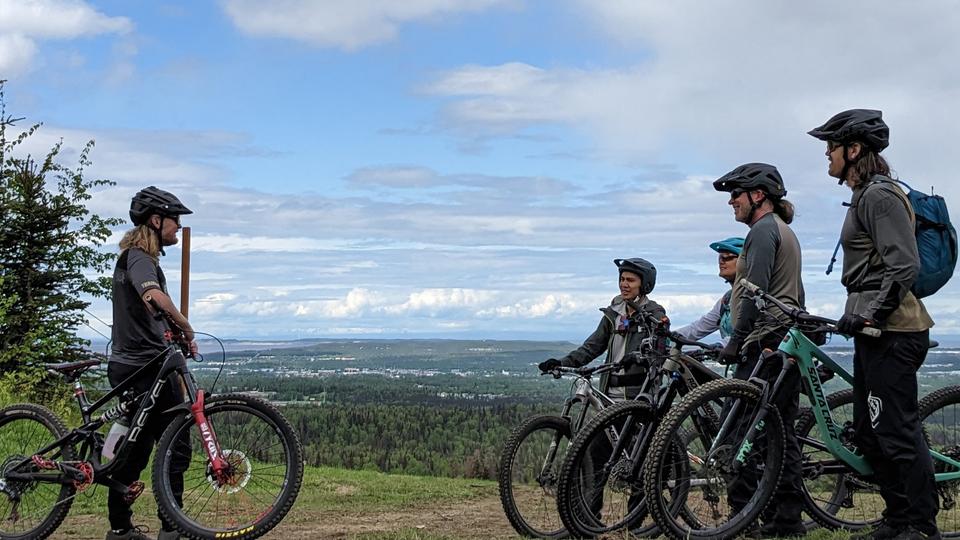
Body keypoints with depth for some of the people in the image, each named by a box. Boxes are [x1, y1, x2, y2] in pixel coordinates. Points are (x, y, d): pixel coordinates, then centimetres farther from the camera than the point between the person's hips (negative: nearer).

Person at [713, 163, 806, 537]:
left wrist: (735, 339, -16)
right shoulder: (785, 231, 24)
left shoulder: (763, 230, -8)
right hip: (788, 344, 11)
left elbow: (755, 291, -17)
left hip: (765, 344, -11)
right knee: (781, 432, 8)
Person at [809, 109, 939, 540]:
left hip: (890, 332, -11)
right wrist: (854, 314, 23)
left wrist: (872, 312, -22)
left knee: (896, 432, -8)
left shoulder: (880, 195, -11)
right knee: (869, 435, 14)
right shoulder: (865, 197, 20)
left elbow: (904, 265, -20)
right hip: (875, 330, 11)